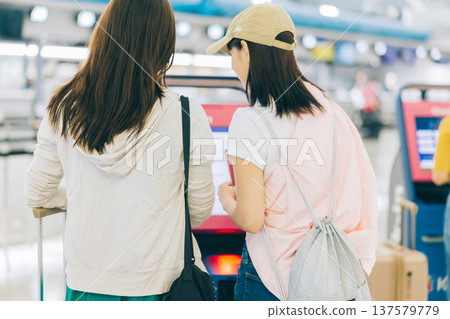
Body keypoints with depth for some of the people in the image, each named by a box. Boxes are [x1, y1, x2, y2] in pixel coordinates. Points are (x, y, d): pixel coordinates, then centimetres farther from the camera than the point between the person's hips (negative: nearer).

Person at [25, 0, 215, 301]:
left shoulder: (63, 109, -7)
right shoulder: (186, 115, -15)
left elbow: (38, 197, 4)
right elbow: (200, 210, -4)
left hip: (85, 281, 2)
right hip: (158, 282, -2)